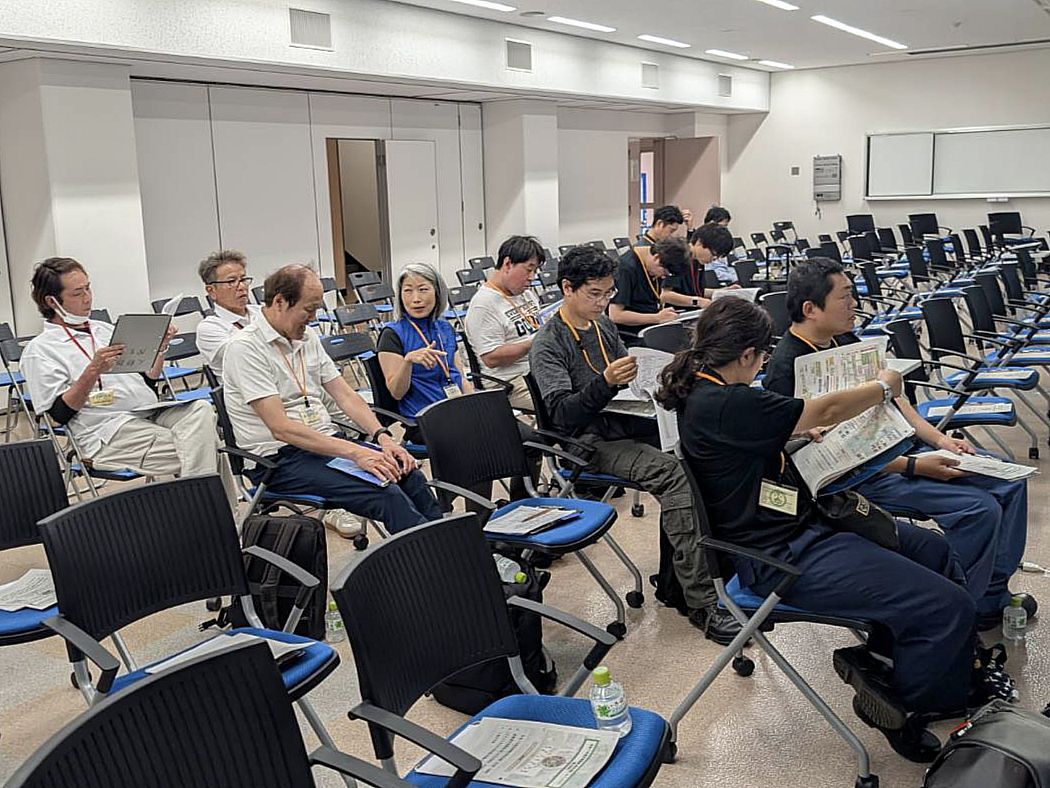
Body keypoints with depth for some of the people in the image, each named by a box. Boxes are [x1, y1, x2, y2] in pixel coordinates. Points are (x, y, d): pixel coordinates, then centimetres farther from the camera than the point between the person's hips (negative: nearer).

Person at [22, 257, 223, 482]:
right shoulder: (39, 350, 5)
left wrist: (160, 349, 8)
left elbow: (148, 383, 24)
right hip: (108, 434, -6)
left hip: (152, 414, 6)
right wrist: (93, 371, -17)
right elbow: (60, 413, -6)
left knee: (201, 410, -27)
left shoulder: (105, 329, 24)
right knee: (193, 448, -28)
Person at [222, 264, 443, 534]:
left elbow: (344, 394, 12)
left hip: (327, 441, 7)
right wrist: (355, 452, -25)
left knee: (410, 475, -16)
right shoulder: (245, 348, -13)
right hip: (281, 458, -7)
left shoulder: (308, 337, 12)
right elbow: (281, 428, -20)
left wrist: (382, 437, -6)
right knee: (386, 494, -26)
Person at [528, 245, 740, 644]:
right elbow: (562, 414, -18)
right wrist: (606, 382, -32)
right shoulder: (548, 345, -7)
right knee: (673, 474, -31)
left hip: (627, 422, 7)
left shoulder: (603, 325, 16)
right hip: (590, 441, -7)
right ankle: (701, 601, -30)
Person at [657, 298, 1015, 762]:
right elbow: (824, 411, -17)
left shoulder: (700, 393, 5)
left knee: (930, 547, 19)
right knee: (949, 606, -14)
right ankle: (898, 704, 9)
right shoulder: (723, 406, -26)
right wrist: (883, 387, 0)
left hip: (798, 531, 11)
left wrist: (801, 434, 17)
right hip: (784, 558, -11)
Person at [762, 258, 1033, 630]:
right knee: (979, 509, -21)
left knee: (1009, 482, 5)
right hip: (862, 477, -10)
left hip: (902, 447, 10)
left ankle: (993, 594, 15)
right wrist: (914, 467, -20)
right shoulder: (787, 370, -19)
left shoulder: (845, 340, 11)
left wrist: (938, 439, 3)